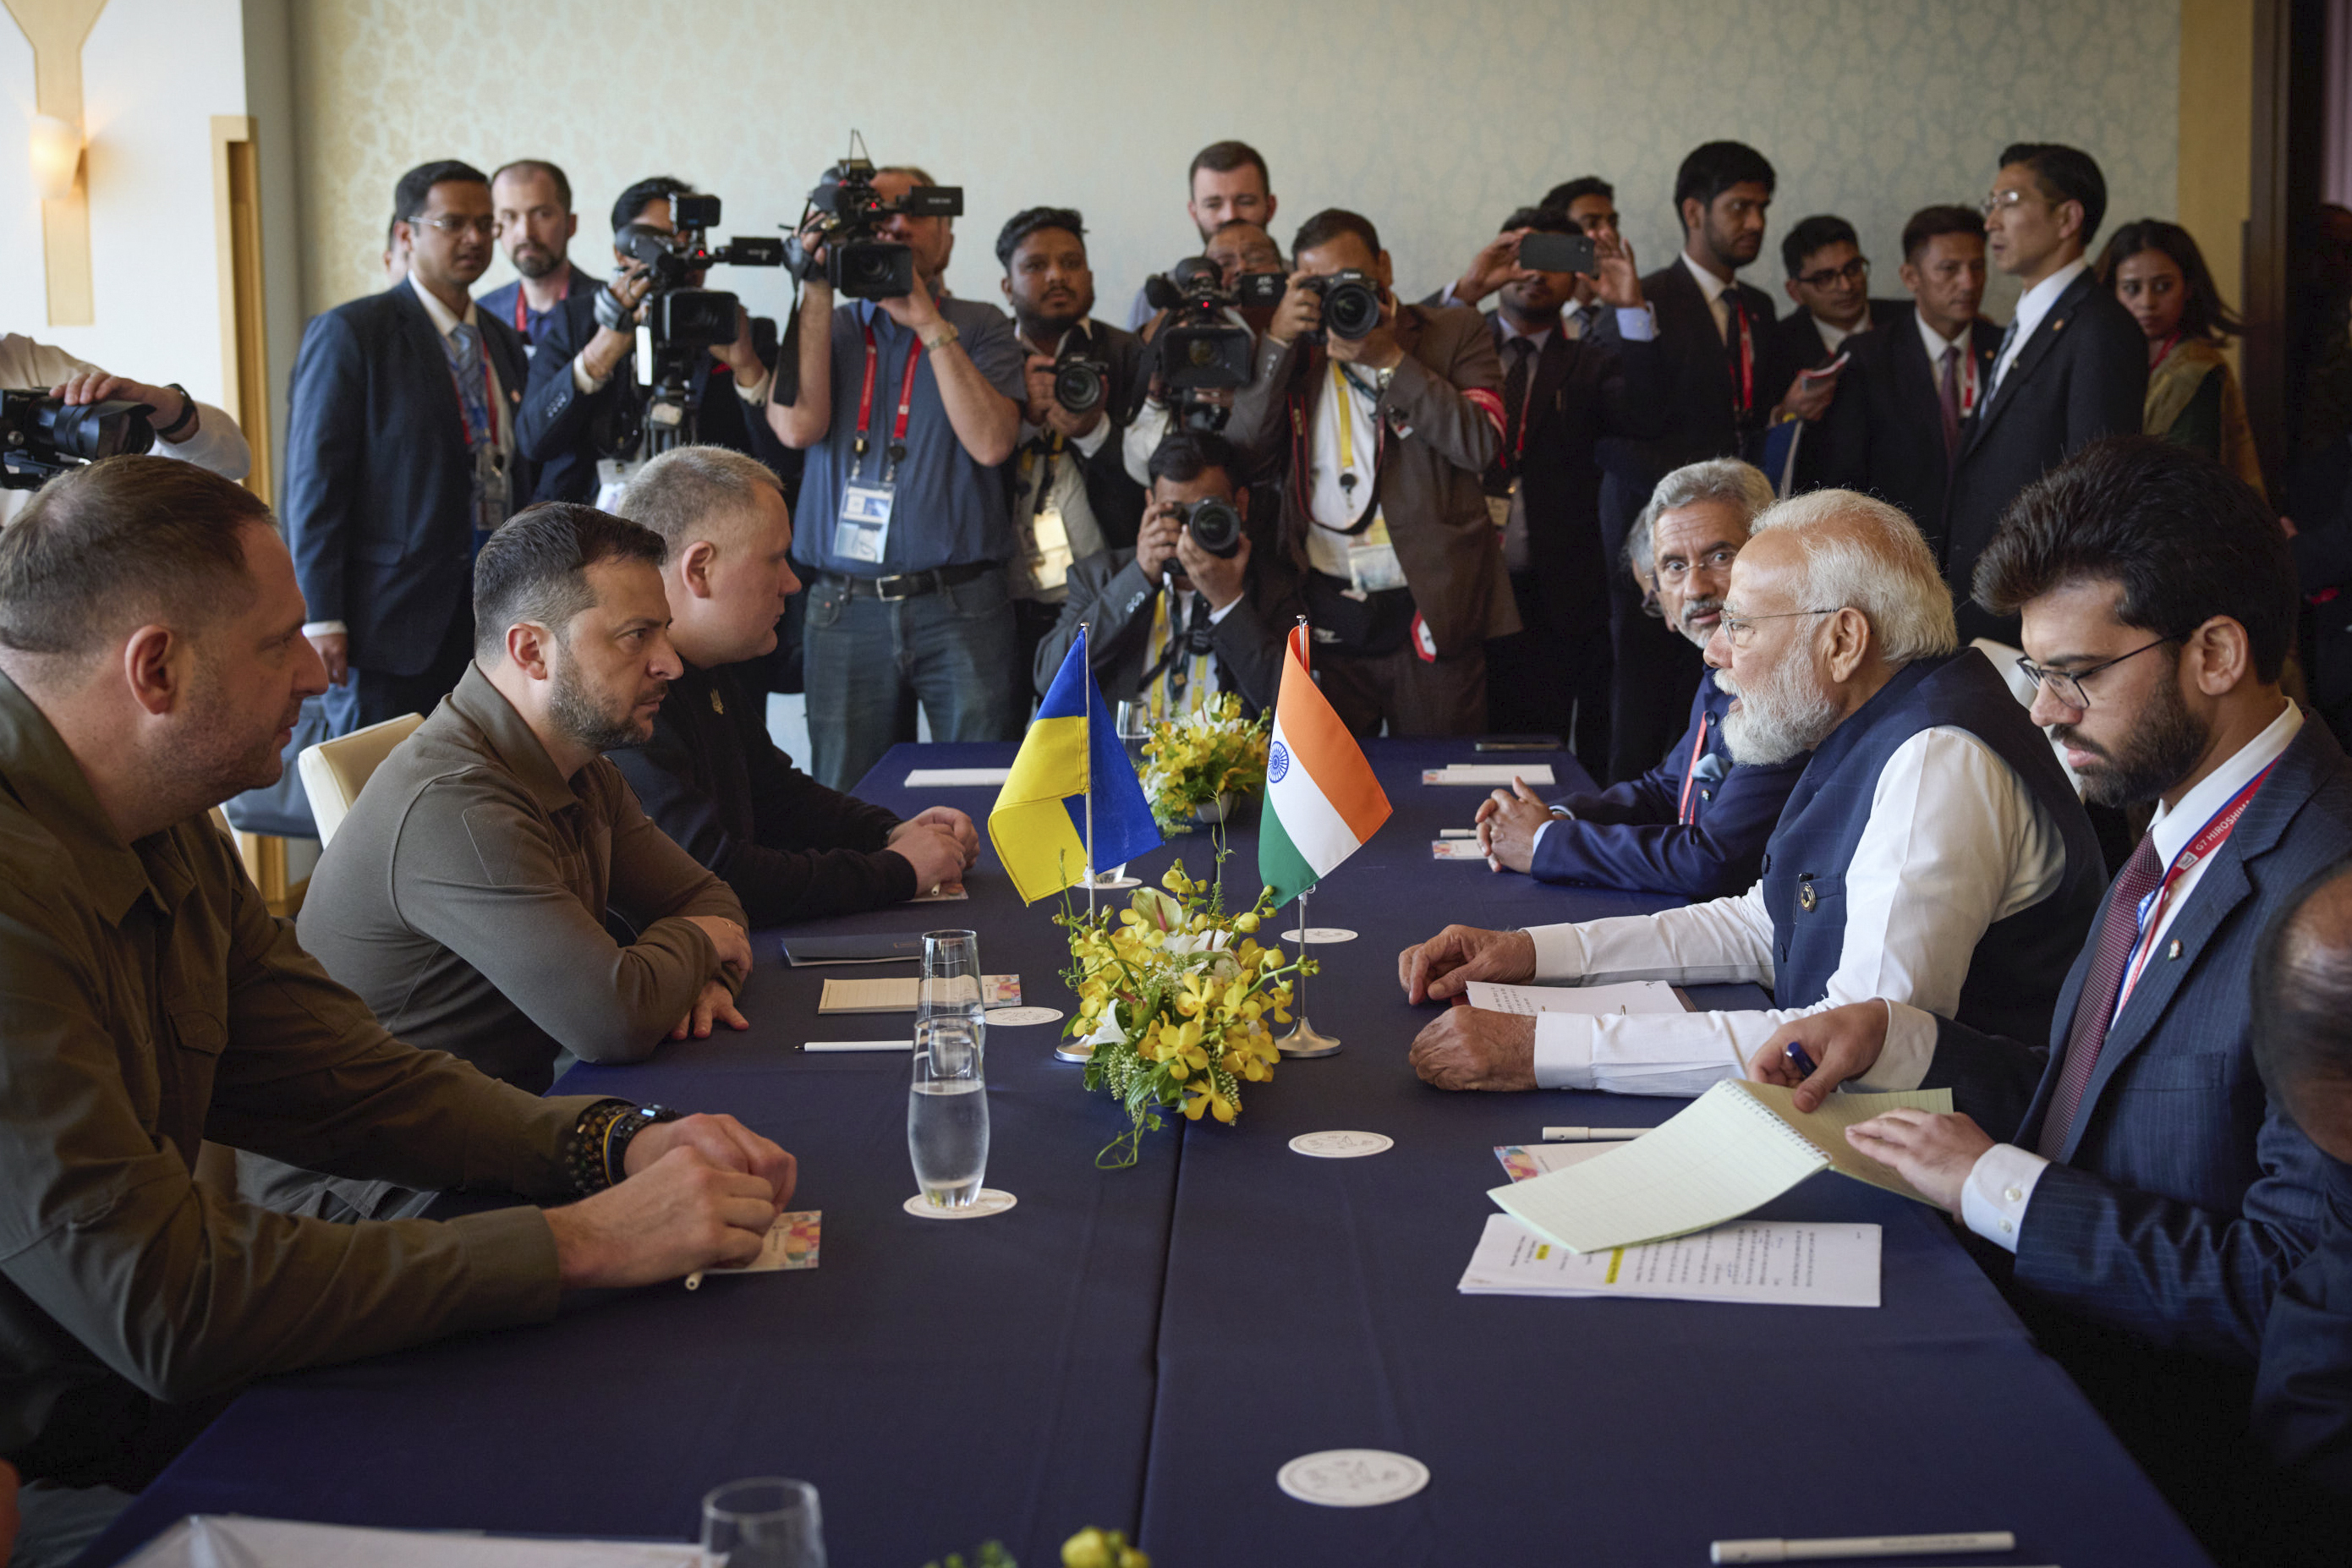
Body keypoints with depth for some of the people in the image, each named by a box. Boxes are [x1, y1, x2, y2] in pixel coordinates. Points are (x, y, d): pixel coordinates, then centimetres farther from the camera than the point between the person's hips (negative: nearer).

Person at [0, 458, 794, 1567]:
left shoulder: (168, 836, 5)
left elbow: (348, 1080, 10)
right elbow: (166, 1302, -31)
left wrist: (619, 1144, -6)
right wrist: (579, 1243, -25)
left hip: (153, 1394, 9)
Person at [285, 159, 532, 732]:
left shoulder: (501, 340, 16)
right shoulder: (349, 333, -5)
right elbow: (313, 483, -9)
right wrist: (320, 619, -14)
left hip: (491, 616, 6)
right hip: (392, 617, -6)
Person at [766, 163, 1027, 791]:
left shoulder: (979, 328, 7)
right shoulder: (826, 327, 13)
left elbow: (991, 443, -9)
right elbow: (798, 426, -6)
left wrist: (929, 324, -10)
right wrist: (818, 291, -4)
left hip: (961, 605, -1)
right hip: (845, 611, 2)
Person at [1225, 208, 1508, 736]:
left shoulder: (1453, 333, 6)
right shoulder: (1295, 352, 13)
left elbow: (1481, 443, -9)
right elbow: (1243, 452, 2)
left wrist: (1389, 361, -11)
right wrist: (1277, 343, -6)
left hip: (1431, 612, -2)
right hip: (1325, 618, 2)